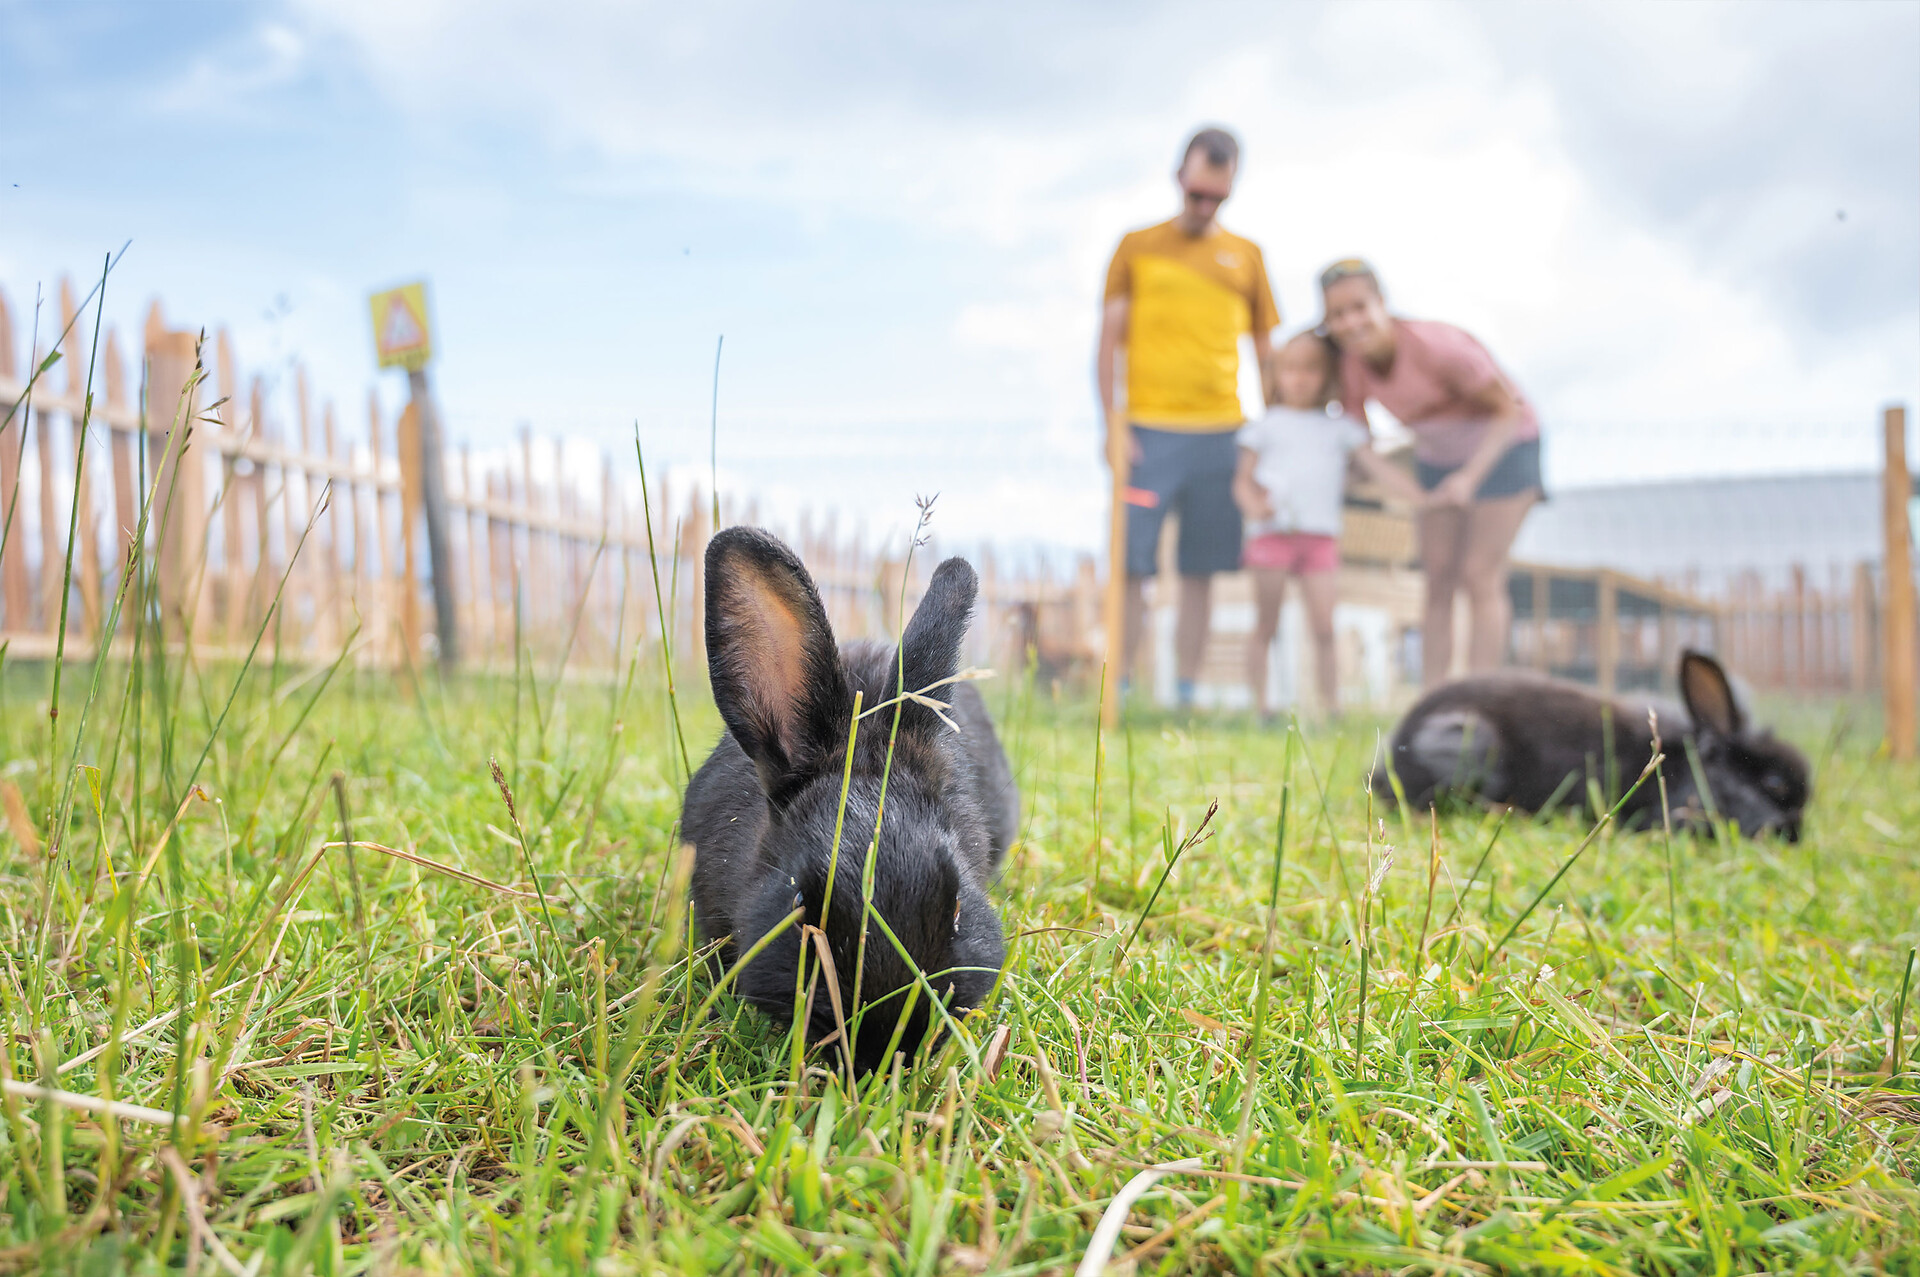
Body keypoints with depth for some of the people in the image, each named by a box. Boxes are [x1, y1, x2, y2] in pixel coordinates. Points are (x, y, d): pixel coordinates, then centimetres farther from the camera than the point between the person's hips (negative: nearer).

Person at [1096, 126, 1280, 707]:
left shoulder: (1245, 256, 14)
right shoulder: (1138, 246, 9)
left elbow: (1267, 352, 16)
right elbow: (1109, 341, 5)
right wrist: (1113, 420, -7)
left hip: (1219, 433, 2)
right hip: (1148, 429, -2)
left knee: (1200, 572, 3)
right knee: (1131, 565, -7)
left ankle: (1186, 697, 9)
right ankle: (1119, 692, -1)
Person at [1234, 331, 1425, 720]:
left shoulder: (1340, 429, 15)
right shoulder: (1265, 426, 11)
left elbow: (1380, 469, 9)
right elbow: (1243, 479, 6)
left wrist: (1424, 501, -3)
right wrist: (1254, 505, -16)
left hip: (1321, 537, 1)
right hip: (1272, 533, -1)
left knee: (1323, 628, -3)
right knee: (1266, 626, 3)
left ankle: (1332, 708, 2)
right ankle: (1259, 706, 8)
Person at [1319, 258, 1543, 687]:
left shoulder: (1436, 346, -32)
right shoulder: (1352, 366, -14)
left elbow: (1509, 410, -22)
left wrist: (1470, 476, -33)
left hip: (1502, 446, -5)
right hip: (1437, 456, 6)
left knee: (1480, 576, -10)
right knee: (1438, 579, 1)